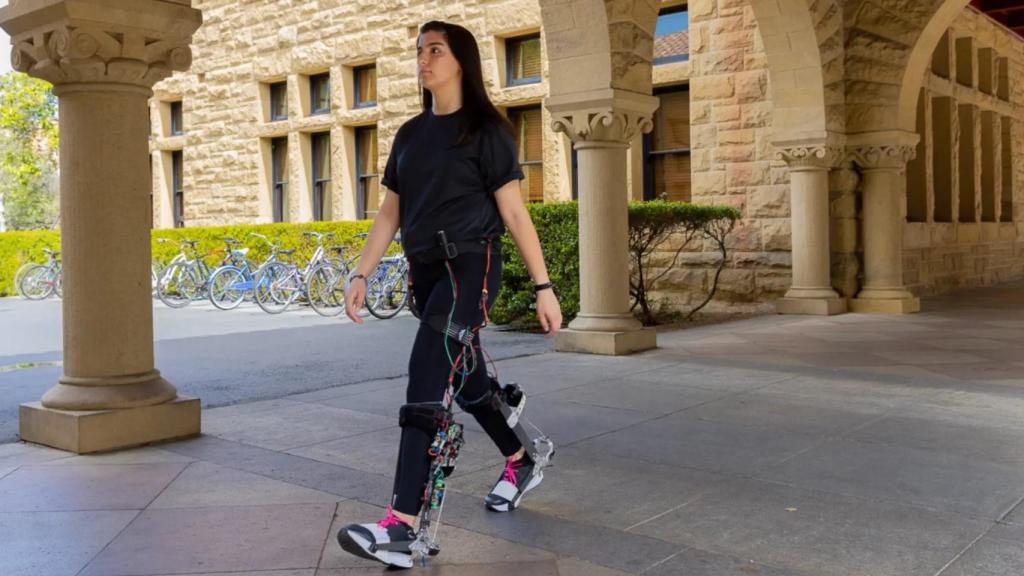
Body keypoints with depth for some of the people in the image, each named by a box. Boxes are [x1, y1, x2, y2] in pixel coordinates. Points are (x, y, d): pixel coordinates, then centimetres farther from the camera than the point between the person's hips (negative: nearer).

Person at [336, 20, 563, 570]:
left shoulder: (485, 130, -3)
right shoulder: (410, 134, 14)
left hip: (470, 266, -7)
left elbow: (514, 213, -7)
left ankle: (401, 528, -22)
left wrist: (544, 286, -10)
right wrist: (360, 275, 5)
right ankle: (521, 464, 38)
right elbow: (389, 214, 13)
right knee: (465, 378, 15)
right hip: (425, 270, 7)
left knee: (426, 384, -18)